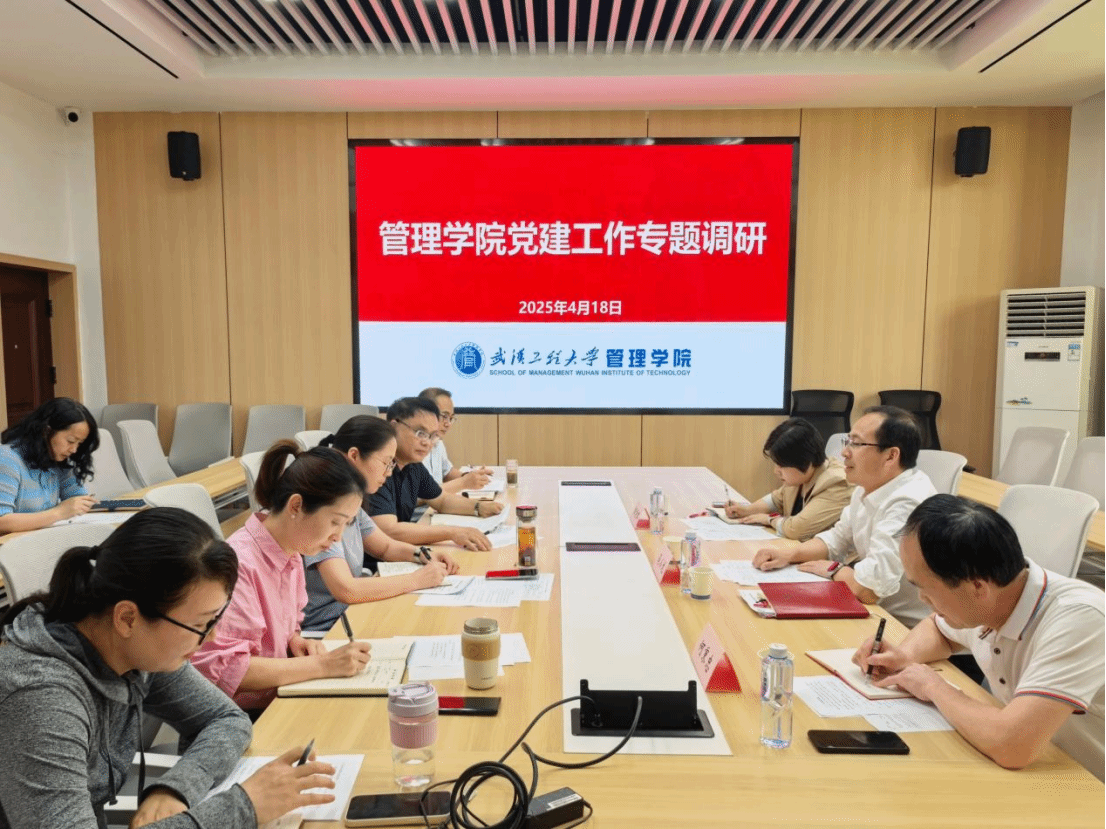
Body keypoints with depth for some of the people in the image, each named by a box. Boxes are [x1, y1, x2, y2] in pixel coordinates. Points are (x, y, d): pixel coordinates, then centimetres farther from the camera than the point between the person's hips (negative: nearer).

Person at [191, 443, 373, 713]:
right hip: (247, 718, -7)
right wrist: (322, 665, -26)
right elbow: (221, 668, -26)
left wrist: (295, 640, -4)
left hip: (278, 699, 8)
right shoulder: (239, 564, -23)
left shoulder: (291, 555, 3)